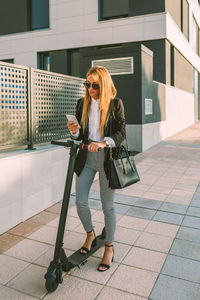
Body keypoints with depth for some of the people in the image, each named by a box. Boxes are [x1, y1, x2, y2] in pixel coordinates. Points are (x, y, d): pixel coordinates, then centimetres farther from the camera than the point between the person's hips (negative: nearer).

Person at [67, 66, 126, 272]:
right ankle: (90, 235, 34)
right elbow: (80, 136, 10)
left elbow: (121, 133, -9)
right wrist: (74, 131, -14)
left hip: (107, 158, -4)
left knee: (107, 205, 5)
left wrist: (103, 143, -26)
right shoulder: (82, 103, 7)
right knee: (80, 202, 5)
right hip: (86, 156, 4)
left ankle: (109, 247, 24)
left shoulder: (115, 104, -3)